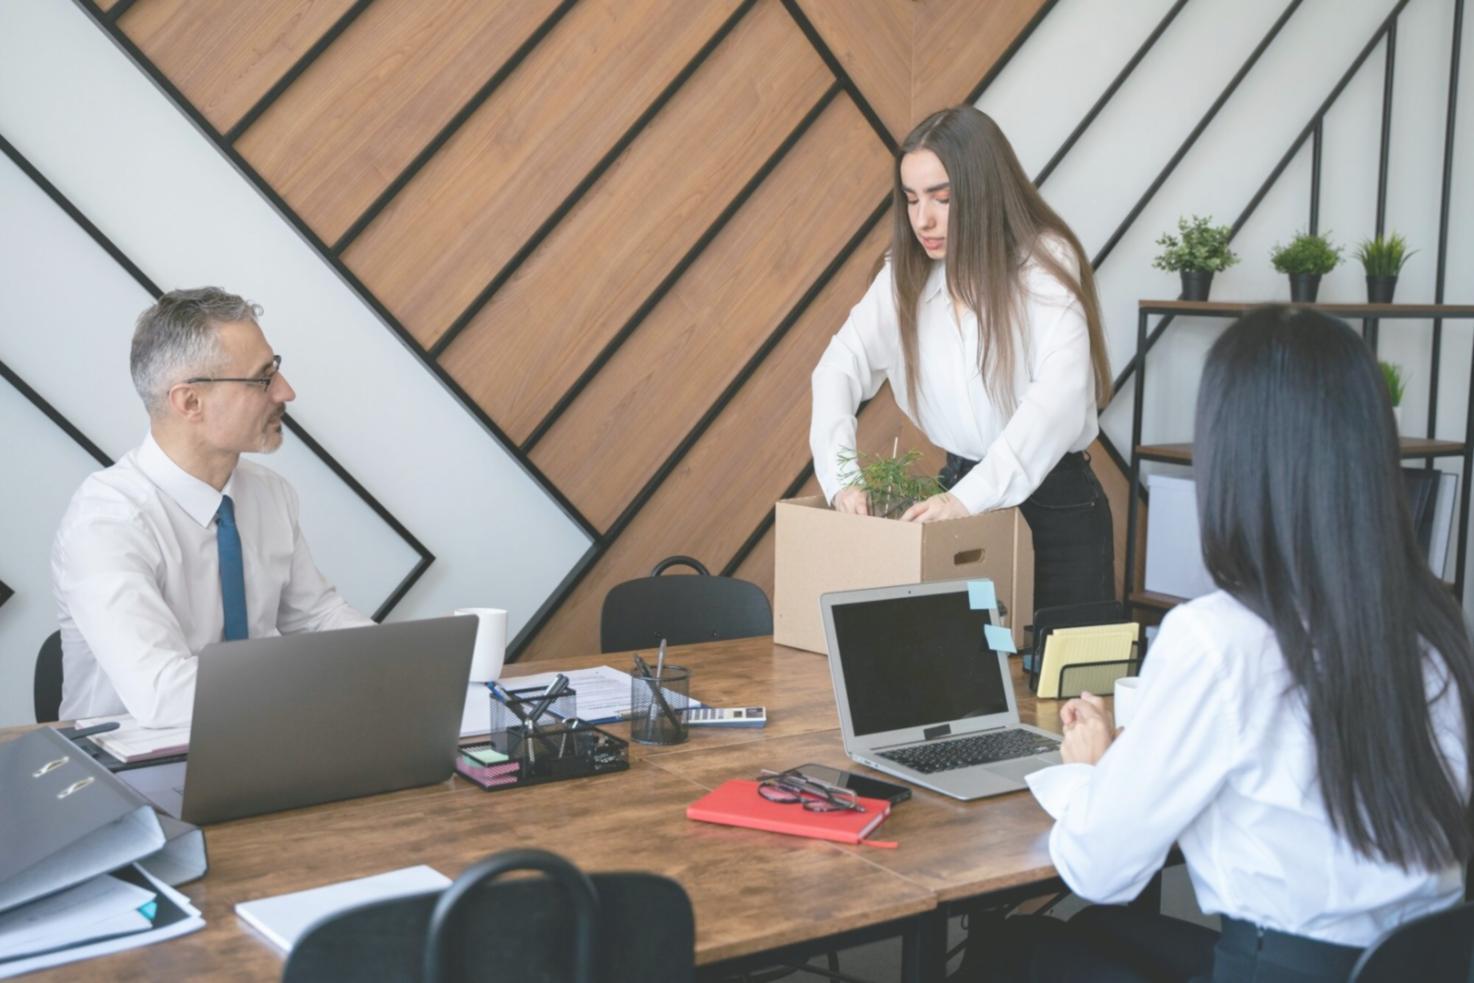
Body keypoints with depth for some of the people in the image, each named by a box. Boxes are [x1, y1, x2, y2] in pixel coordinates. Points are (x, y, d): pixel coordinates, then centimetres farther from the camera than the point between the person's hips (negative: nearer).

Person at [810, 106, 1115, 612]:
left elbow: (1060, 398, -27)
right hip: (960, 489, 4)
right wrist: (841, 476, -26)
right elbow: (843, 364, -9)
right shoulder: (906, 272, 0)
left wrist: (971, 497, -37)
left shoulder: (1046, 263, -14)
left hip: (1054, 504, -4)